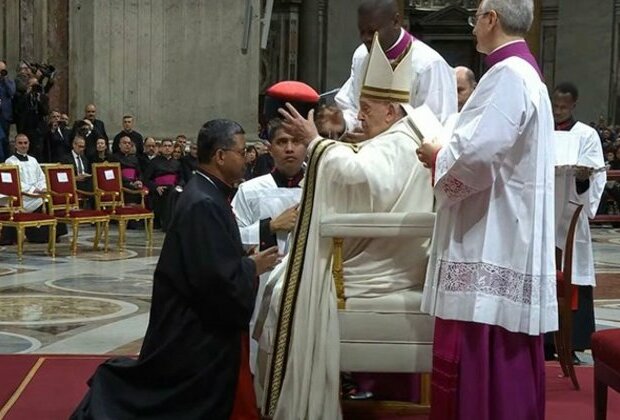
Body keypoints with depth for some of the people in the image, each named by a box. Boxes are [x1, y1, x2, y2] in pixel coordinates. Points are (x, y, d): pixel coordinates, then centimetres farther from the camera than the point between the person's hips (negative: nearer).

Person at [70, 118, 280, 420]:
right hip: (196, 329, -10)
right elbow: (217, 278, -28)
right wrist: (253, 267, -13)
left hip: (199, 322, 10)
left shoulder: (209, 195, 8)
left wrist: (246, 259, 4)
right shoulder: (204, 204, -24)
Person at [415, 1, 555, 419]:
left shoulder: (507, 75, -15)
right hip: (505, 244, 11)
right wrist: (448, 152, 11)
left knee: (473, 370, -5)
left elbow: (476, 154, -25)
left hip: (488, 248, -11)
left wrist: (437, 155, -7)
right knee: (502, 367, 15)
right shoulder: (525, 73, 18)